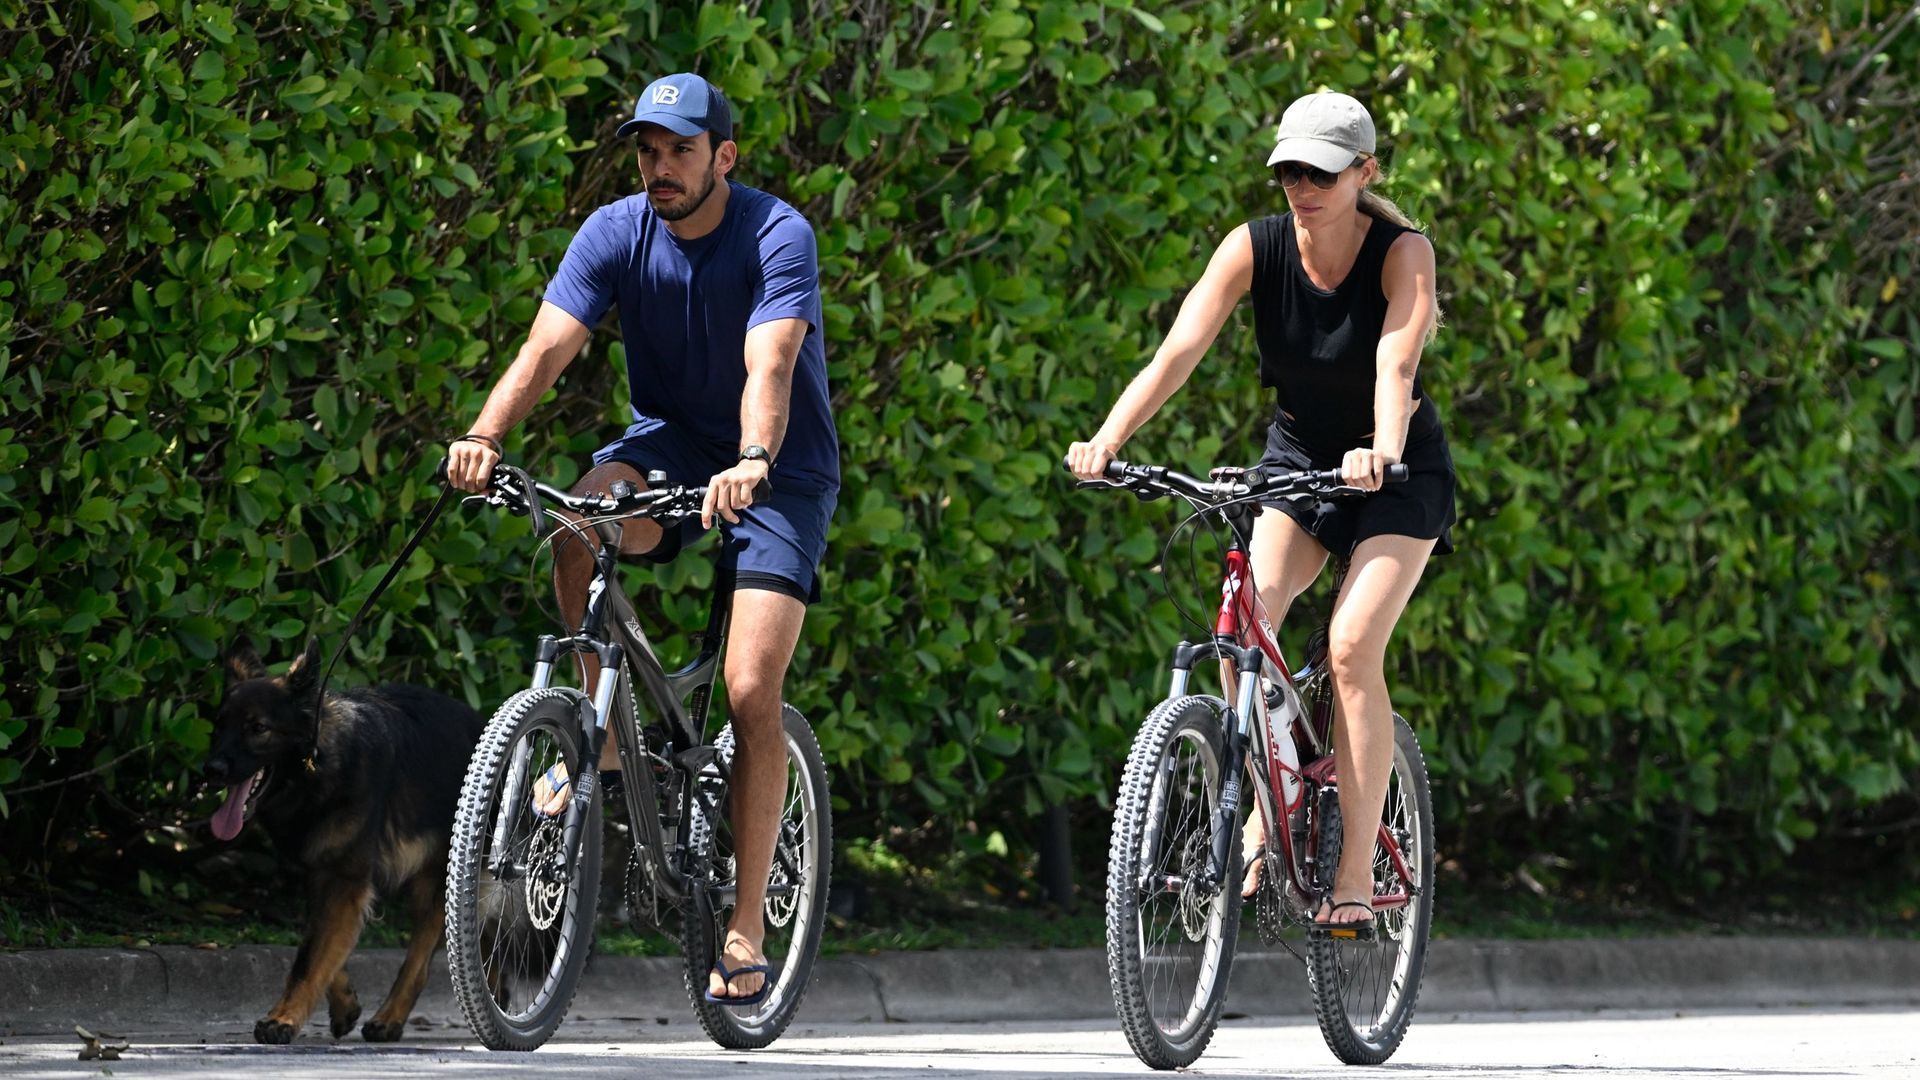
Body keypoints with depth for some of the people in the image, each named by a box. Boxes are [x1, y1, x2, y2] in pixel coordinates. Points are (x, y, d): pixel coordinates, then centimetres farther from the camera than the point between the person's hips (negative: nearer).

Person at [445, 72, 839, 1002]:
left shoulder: (777, 237, -20)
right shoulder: (617, 233, -10)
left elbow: (769, 364, -36)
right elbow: (548, 345, -22)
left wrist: (751, 462, -55)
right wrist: (484, 436, -40)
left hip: (780, 470, -3)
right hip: (670, 439, 3)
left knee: (751, 693, -16)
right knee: (579, 525, -32)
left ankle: (745, 927, -8)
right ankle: (604, 740, -15)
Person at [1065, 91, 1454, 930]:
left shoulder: (1402, 253, -21)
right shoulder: (1255, 248, -14)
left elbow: (1396, 363, -36)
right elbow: (1179, 349, -25)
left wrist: (1383, 454, -56)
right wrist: (1108, 439, -40)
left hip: (1399, 472, -3)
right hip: (1296, 455, 3)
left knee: (1352, 645, -21)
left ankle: (1356, 871, -15)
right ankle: (1261, 817, -3)